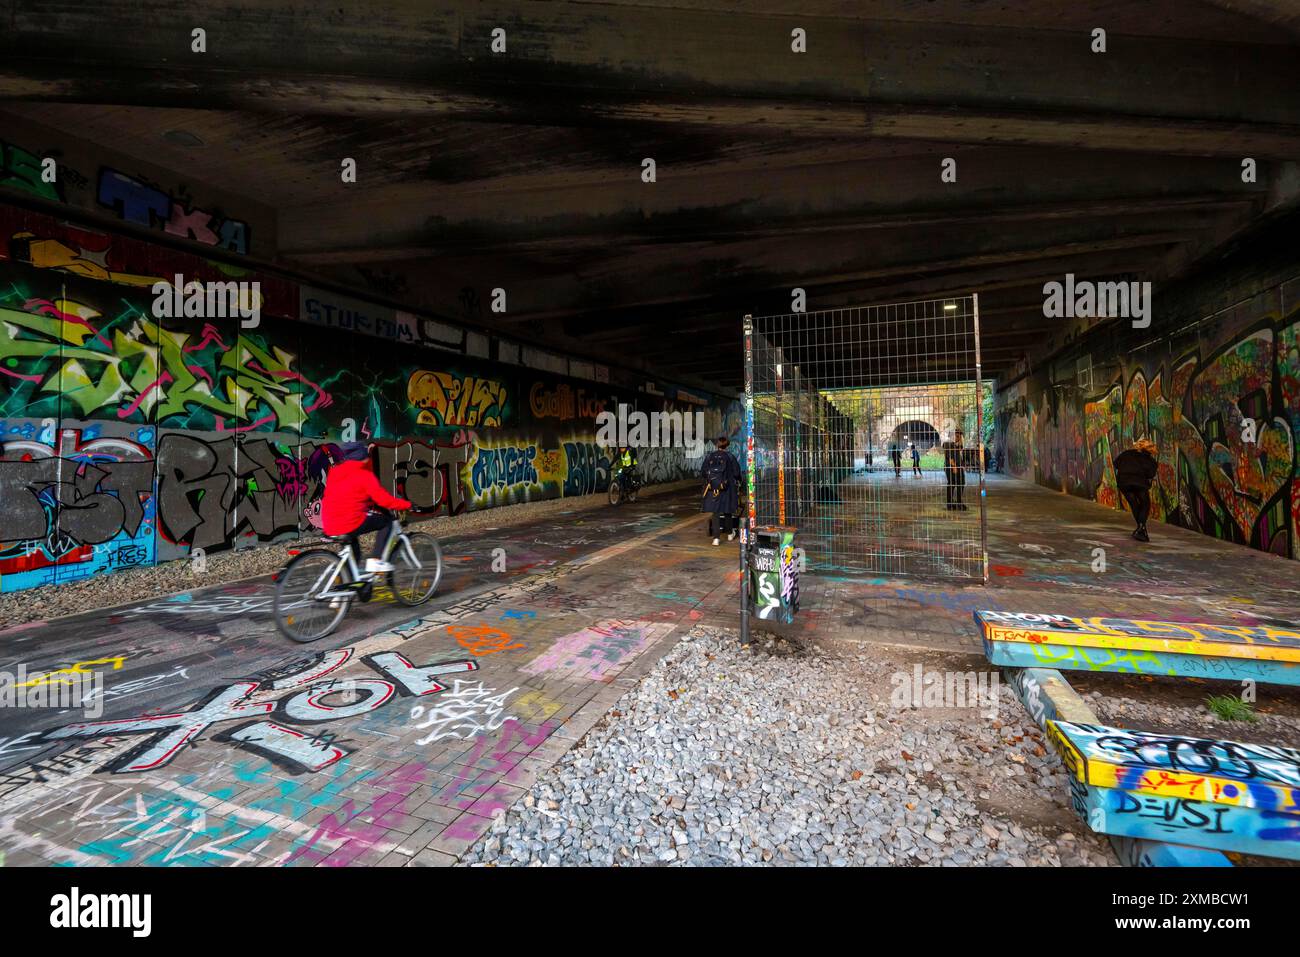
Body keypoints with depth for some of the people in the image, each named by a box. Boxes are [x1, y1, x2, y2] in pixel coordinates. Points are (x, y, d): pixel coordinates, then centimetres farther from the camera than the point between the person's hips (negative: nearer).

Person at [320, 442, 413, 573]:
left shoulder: (334, 471, 13)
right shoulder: (364, 475, -8)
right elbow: (384, 499, -14)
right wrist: (406, 504, -4)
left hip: (329, 527, 8)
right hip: (351, 524, -8)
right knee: (386, 520, 10)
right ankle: (375, 560, 0)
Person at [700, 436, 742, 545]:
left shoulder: (709, 456, 0)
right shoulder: (730, 456, -6)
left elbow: (702, 473, 3)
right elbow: (736, 473, -5)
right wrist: (737, 482, 15)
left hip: (713, 488, 1)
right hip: (727, 488, -1)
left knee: (715, 512, 3)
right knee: (728, 511, 16)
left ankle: (716, 537, -6)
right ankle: (730, 534, 32)